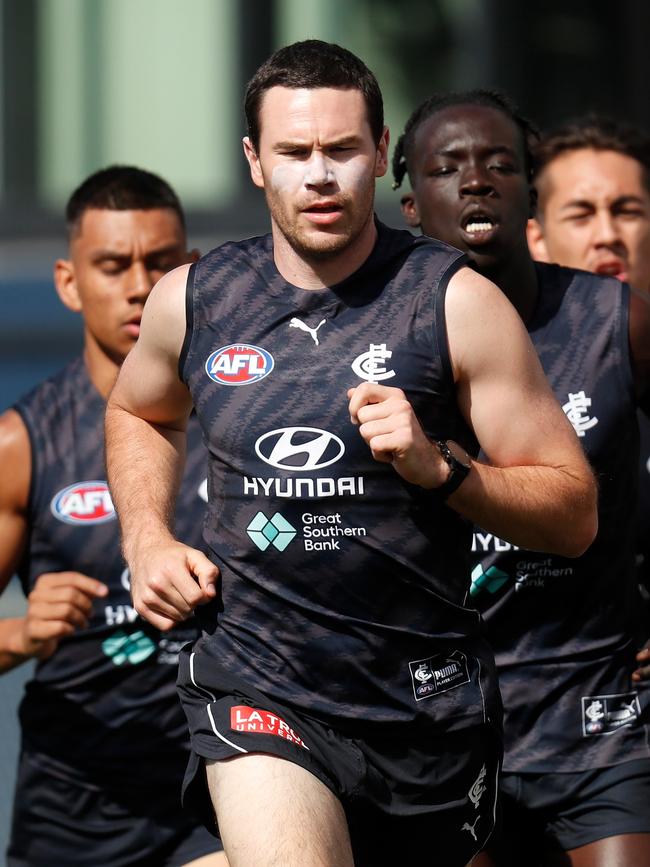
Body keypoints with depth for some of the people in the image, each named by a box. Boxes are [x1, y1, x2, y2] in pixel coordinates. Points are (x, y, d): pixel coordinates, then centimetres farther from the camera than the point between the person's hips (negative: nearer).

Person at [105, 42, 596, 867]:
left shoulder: (454, 302, -6)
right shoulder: (193, 300, 3)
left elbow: (573, 514, -5)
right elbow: (136, 412, 27)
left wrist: (437, 465, -19)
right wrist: (146, 541, 11)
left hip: (424, 700, 1)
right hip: (255, 687, -1)